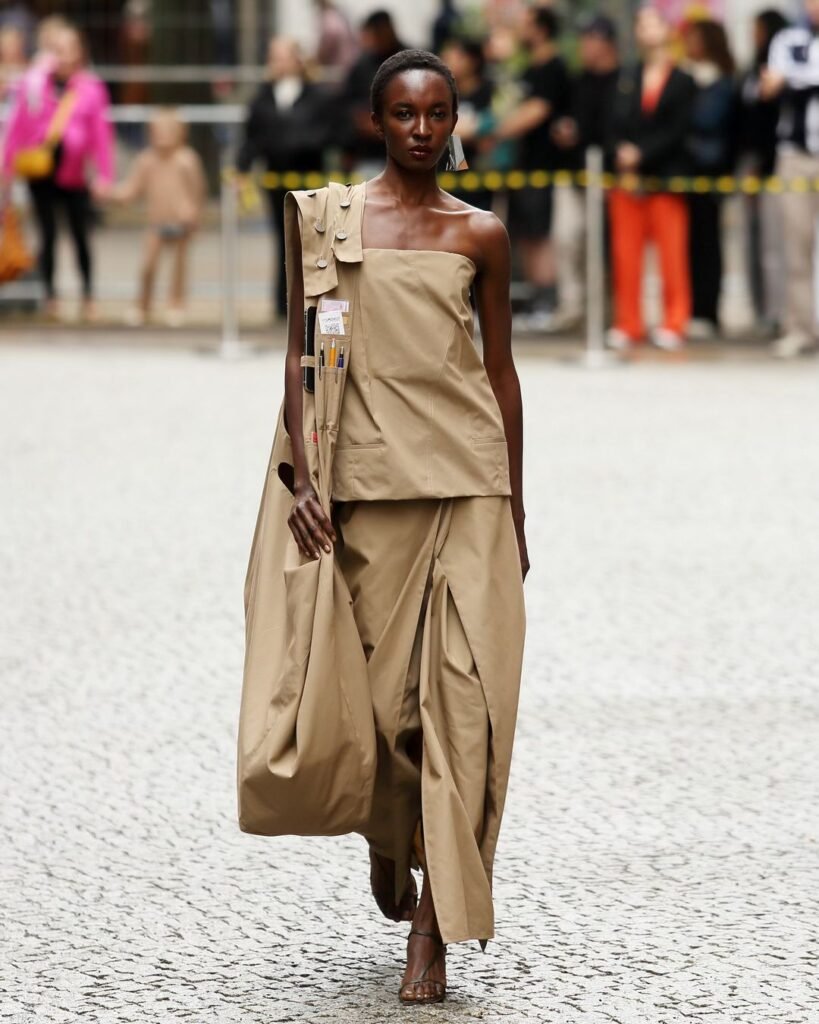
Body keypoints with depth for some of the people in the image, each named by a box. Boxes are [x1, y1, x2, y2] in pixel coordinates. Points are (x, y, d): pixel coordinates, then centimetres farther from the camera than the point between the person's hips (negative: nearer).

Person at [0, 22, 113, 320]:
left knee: (81, 236, 5)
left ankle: (88, 296, 15)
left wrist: (103, 176, -3)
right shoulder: (35, 84, -1)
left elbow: (101, 134, 0)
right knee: (47, 234, 4)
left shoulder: (91, 90, -2)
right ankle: (50, 295, 15)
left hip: (72, 175, 0)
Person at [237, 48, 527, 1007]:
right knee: (379, 686, 3)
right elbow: (301, 352, 3)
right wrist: (298, 476, -7)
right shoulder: (324, 216, 5)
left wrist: (514, 509, 13)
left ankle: (432, 931, -6)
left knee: (462, 690, -9)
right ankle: (386, 838, 37)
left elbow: (500, 369, 13)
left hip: (469, 475, 0)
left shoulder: (479, 234, 8)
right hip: (368, 477, 0)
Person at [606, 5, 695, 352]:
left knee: (672, 255, -3)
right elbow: (616, 124, 6)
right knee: (626, 254, 3)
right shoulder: (627, 79, 11)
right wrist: (620, 152, -13)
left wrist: (641, 153, -14)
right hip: (627, 177, 3)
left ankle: (673, 324, 3)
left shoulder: (682, 82, 1)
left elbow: (678, 130, -6)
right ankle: (627, 324, 9)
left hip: (665, 180, -3)